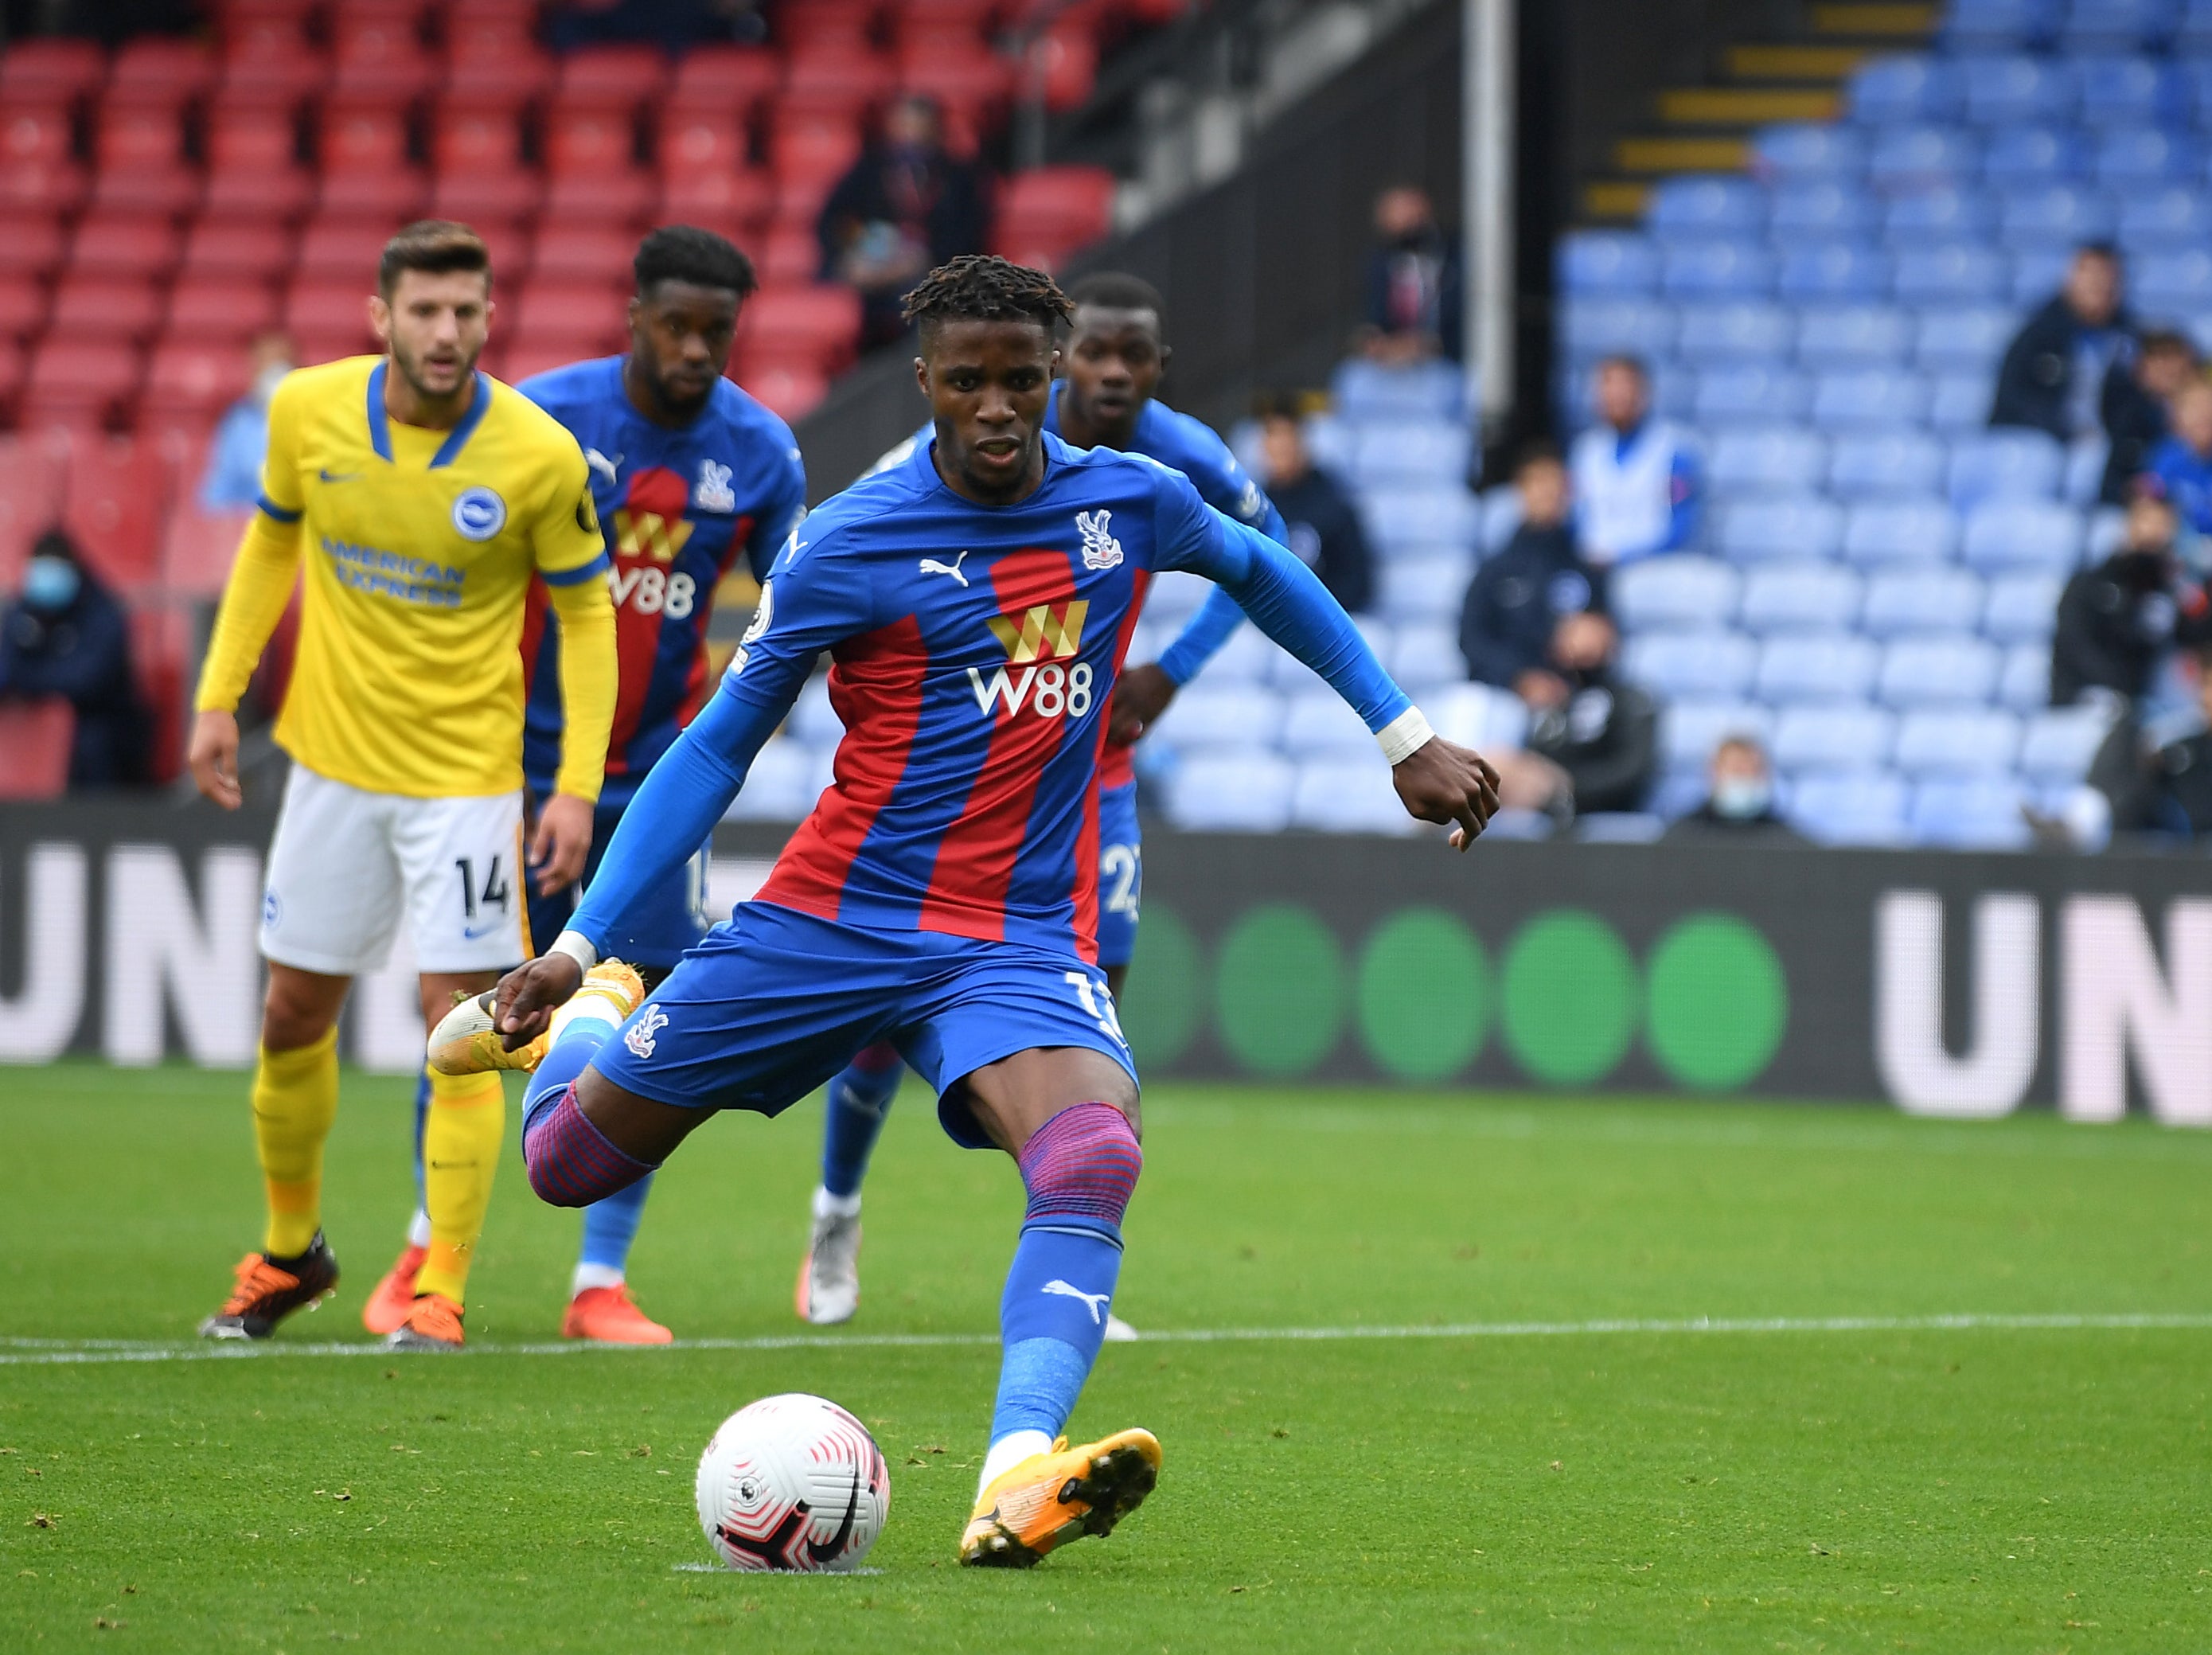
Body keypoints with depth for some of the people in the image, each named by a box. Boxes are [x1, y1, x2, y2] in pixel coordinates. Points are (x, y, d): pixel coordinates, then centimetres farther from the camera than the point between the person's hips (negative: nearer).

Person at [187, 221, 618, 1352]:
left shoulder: (540, 455, -15)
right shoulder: (308, 412, -7)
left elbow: (586, 615, -5)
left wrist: (577, 784, -11)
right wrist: (218, 695, 8)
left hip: (464, 778, -3)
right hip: (332, 760, 3)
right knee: (293, 1014, 12)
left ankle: (441, 1292, 2)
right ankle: (289, 1250, 33)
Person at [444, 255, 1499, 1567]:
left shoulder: (1130, 505, 1)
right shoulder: (851, 546, -9)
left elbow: (1259, 571, 24)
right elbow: (716, 751, -2)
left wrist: (1407, 736, 22)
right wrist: (577, 949, -8)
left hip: (1024, 941, 1)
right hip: (833, 917, -1)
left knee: (1093, 1164, -32)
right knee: (571, 1164, 7)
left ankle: (1017, 1482, -48)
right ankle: (591, 1015, 44)